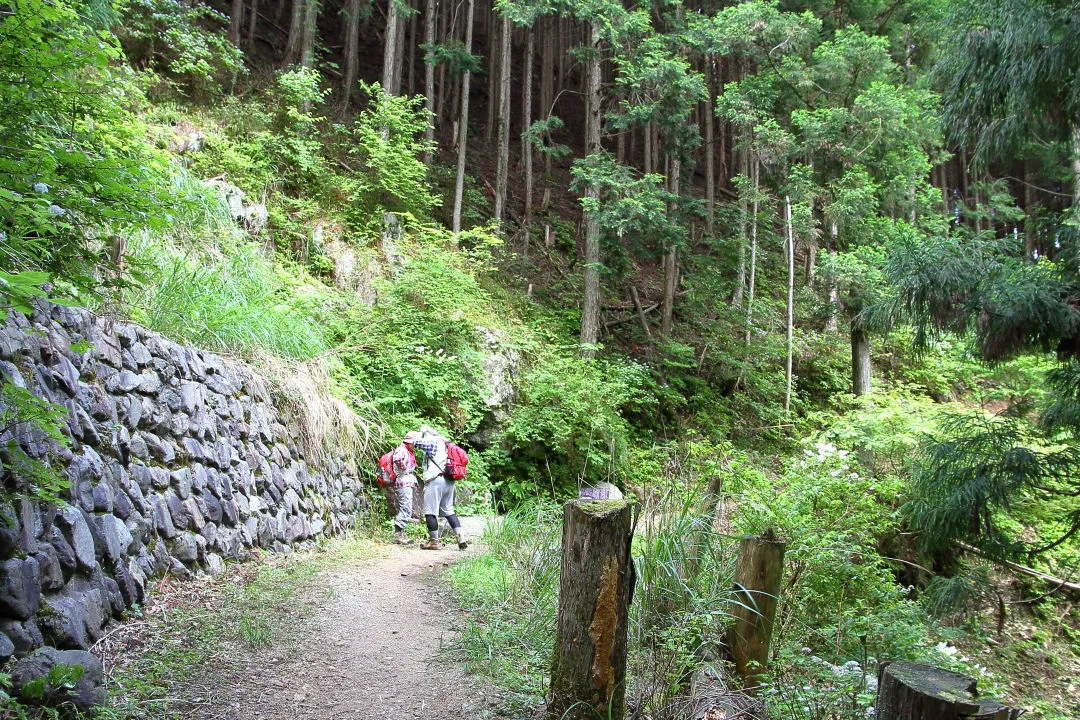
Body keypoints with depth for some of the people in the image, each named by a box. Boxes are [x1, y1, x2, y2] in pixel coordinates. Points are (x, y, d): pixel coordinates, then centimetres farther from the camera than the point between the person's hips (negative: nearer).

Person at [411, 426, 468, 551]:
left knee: (430, 511, -2)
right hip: (449, 480, 8)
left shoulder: (432, 441, -3)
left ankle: (434, 541, 0)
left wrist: (421, 432, 8)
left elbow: (415, 443, -7)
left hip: (435, 480, -8)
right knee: (448, 510, 13)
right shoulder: (444, 443, 21)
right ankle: (461, 537, 5)